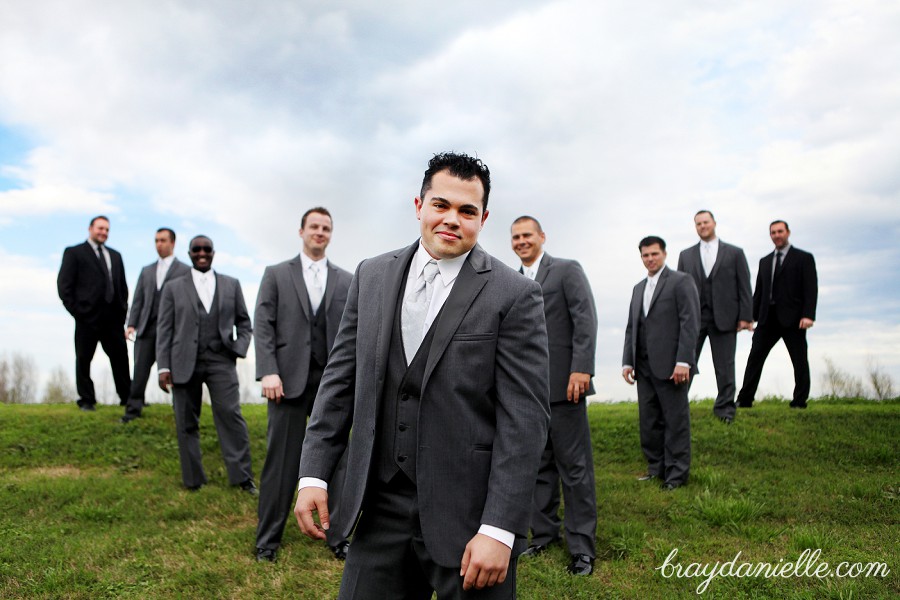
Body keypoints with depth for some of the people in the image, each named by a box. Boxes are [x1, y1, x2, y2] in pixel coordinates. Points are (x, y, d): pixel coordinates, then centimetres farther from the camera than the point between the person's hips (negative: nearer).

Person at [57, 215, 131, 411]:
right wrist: (75, 310, -8)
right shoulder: (74, 253, 4)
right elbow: (64, 284, -2)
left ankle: (126, 397, 14)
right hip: (88, 316, -4)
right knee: (84, 359, 3)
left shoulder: (115, 255, 20)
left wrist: (123, 308, 9)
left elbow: (122, 285, 21)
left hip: (113, 316, 4)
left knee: (120, 357, 6)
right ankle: (86, 400, 12)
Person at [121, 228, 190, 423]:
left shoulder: (185, 271, 3)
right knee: (140, 369, 2)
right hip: (146, 328, 4)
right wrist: (131, 324, 1)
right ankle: (133, 409, 8)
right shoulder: (146, 271, 19)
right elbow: (138, 300, 14)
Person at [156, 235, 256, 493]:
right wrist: (163, 366, -1)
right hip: (185, 363, 1)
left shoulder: (231, 285, 12)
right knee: (186, 423, 5)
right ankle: (193, 479, 16)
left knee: (231, 416, -9)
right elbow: (164, 329, 6)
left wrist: (239, 348, -1)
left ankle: (242, 477, -2)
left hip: (221, 361, 0)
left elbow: (244, 321, 16)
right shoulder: (173, 288, 10)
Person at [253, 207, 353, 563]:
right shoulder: (276, 274, 8)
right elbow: (263, 325, 1)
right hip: (289, 379, -1)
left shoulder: (346, 281, 11)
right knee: (281, 460, 4)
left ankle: (338, 536, 19)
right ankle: (268, 539, 17)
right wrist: (268, 372, -10)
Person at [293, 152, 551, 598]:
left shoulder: (514, 295, -9)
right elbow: (341, 376, 8)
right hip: (381, 505, 4)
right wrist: (313, 473, 3)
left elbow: (525, 418, -12)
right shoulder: (371, 276, 6)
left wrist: (499, 529, -15)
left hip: (467, 515, -3)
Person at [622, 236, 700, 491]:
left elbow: (690, 323, -10)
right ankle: (656, 467, 19)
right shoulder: (639, 288, 19)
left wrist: (683, 361, -17)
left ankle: (677, 473, 10)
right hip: (644, 366, 6)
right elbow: (631, 327, 18)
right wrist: (627, 362, 10)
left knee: (675, 420, 1)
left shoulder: (681, 281, -2)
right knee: (649, 420, 8)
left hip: (670, 365, -6)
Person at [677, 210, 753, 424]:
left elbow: (744, 286, 4)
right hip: (693, 318, 1)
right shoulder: (686, 255, 13)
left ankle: (724, 408, 15)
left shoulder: (734, 253, 8)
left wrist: (745, 316, -4)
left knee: (725, 366, 4)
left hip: (724, 317, -1)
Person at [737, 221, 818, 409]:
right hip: (768, 317, 4)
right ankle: (745, 400, 0)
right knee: (755, 357, -2)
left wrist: (808, 315, -17)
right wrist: (752, 316, 7)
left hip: (792, 317, -4)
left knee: (799, 361, 2)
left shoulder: (804, 258, 4)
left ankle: (799, 401, 10)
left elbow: (811, 289, -5)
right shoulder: (765, 261, 19)